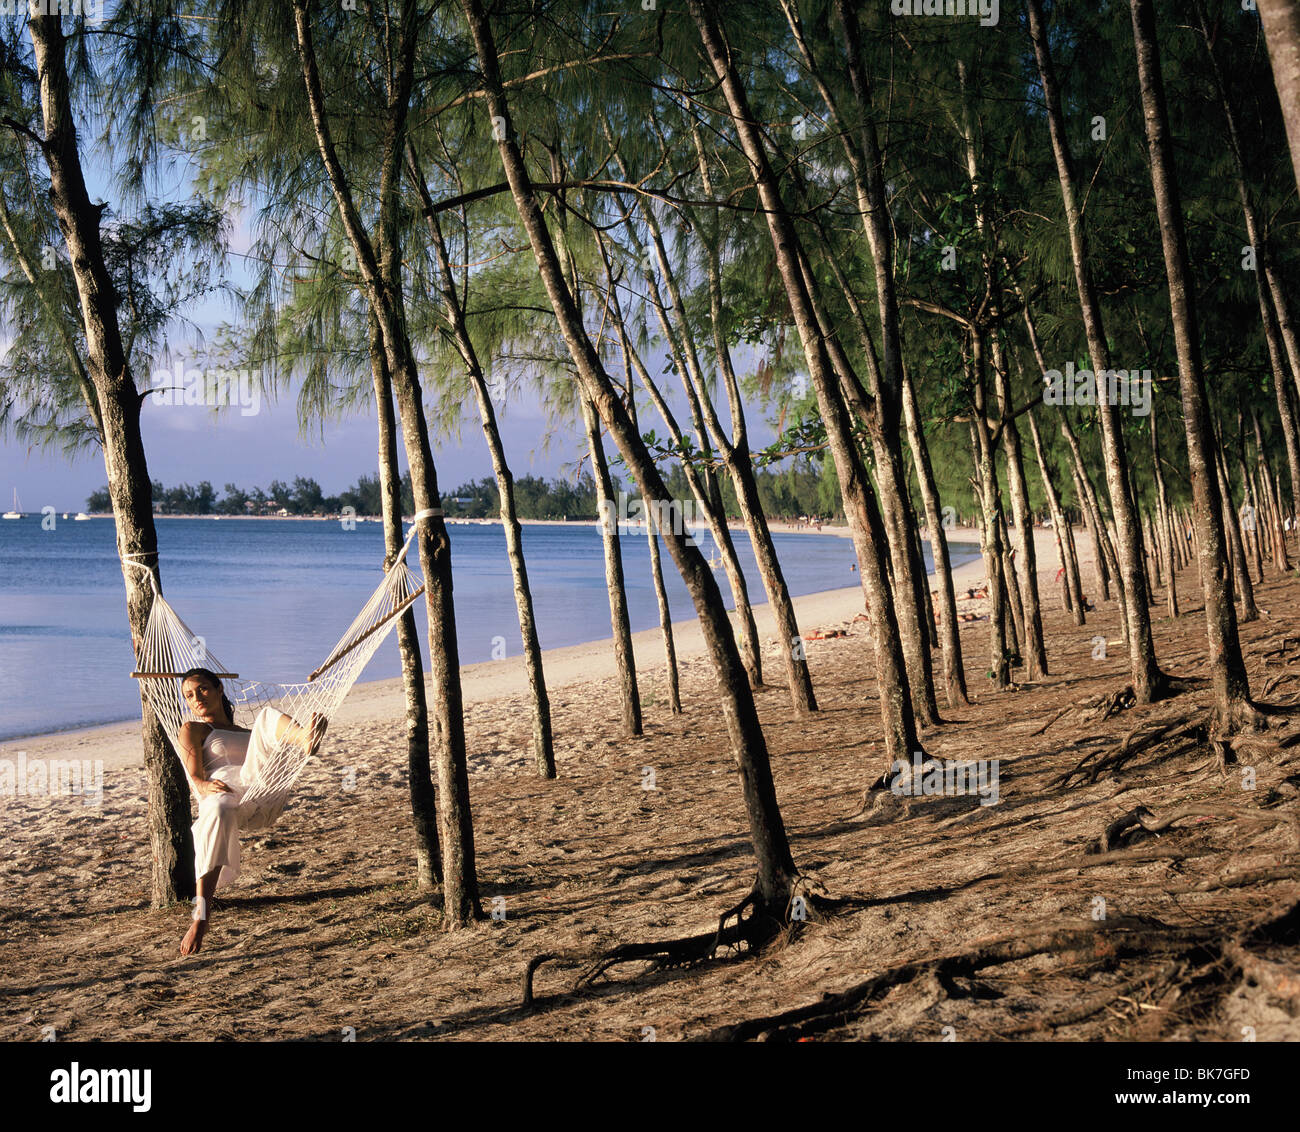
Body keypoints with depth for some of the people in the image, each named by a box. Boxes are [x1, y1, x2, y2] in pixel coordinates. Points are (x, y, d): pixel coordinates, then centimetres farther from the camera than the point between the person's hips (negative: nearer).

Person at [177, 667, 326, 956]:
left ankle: (308, 739, -50)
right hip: (222, 793, -3)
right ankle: (200, 917, -46)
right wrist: (205, 786, -16)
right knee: (218, 813, -42)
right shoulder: (193, 730, 26)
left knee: (268, 715, -12)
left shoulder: (249, 732, 40)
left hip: (265, 801, 3)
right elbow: (195, 775, 8)